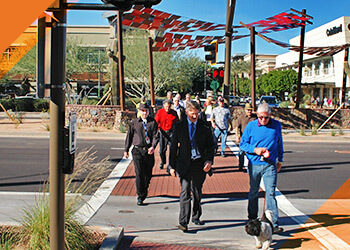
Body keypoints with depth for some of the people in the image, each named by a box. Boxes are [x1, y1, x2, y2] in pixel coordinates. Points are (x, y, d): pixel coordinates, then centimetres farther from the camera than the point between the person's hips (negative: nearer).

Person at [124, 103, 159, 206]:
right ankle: (140, 196, -2)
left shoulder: (153, 122, 3)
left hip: (149, 151, 1)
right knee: (139, 173, -10)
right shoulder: (134, 123, 6)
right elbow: (129, 136, 14)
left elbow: (155, 136, -3)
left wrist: (153, 146, -21)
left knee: (148, 174, 10)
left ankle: (144, 192, 35)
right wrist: (126, 150, 14)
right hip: (137, 150, -1)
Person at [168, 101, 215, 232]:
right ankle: (183, 222, -10)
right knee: (185, 192, -10)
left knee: (197, 192, 13)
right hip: (185, 164, -2)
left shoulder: (205, 127, 3)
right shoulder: (179, 126, 1)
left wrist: (209, 161, -10)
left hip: (200, 164, 2)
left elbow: (210, 145, 5)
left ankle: (196, 217, 32)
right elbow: (173, 146, 4)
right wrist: (172, 166, 1)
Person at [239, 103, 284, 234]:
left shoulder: (276, 125, 3)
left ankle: (274, 224, -4)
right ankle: (252, 220, 26)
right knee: (253, 193, 11)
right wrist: (255, 150, -12)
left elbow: (279, 144, 16)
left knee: (271, 193, -7)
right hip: (254, 164, 1)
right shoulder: (251, 126, -1)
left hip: (270, 165, 0)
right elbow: (243, 143, 4)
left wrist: (280, 160, 19)